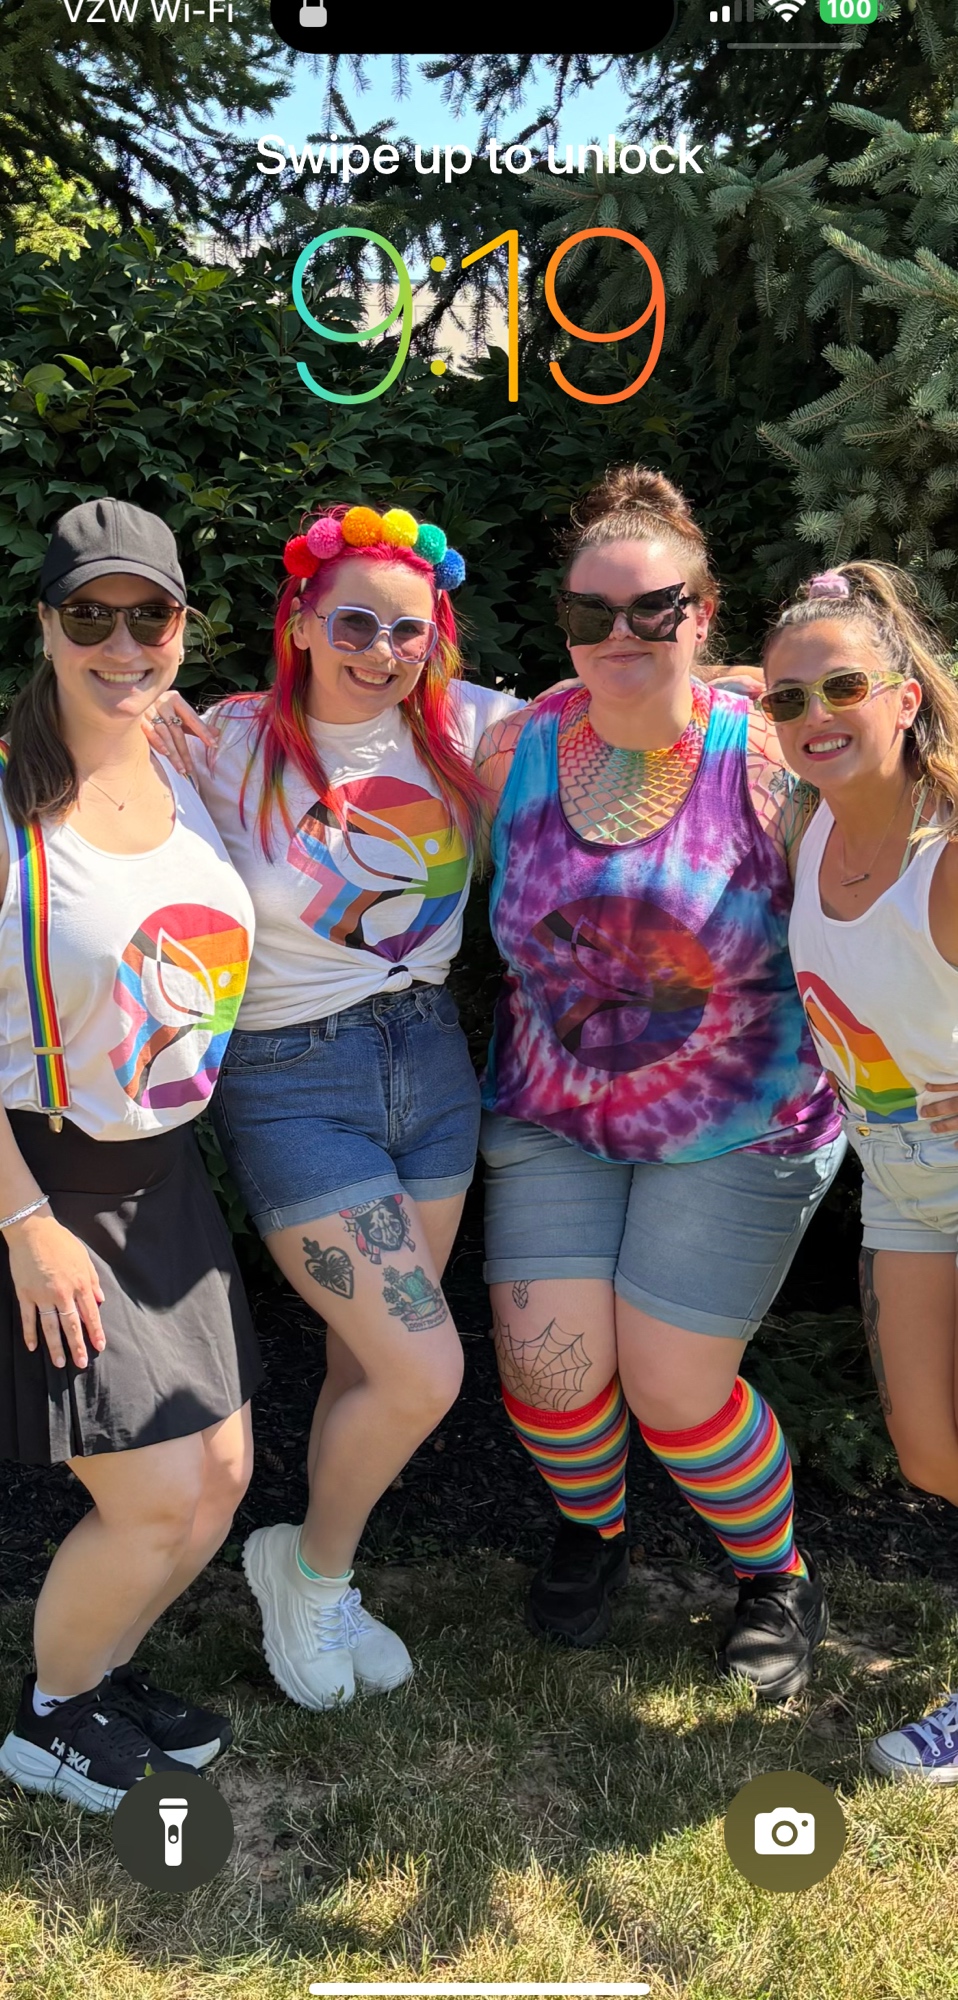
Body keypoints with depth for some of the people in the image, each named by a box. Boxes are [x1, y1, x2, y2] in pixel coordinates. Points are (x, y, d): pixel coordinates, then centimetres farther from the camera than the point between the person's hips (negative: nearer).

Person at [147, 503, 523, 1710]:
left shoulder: (462, 729, 1)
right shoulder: (230, 747, -9)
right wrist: (152, 751, -18)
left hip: (431, 1066, 5)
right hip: (292, 1086, -4)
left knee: (369, 1362, 14)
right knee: (424, 1375, -8)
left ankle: (318, 1588, 39)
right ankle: (307, 1566, 23)